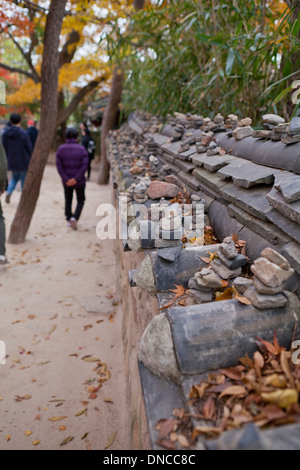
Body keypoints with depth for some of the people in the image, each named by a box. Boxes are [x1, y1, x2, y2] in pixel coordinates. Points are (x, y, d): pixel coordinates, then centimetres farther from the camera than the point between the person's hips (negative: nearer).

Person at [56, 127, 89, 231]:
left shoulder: (61, 149, -4)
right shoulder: (82, 149, -7)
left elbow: (59, 166, -11)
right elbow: (85, 165, -16)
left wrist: (66, 179, -12)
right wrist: (76, 178, -16)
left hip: (67, 182, 2)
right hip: (80, 182, -1)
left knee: (68, 200, 21)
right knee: (81, 201, 14)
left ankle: (69, 220, 28)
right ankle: (74, 218, -6)